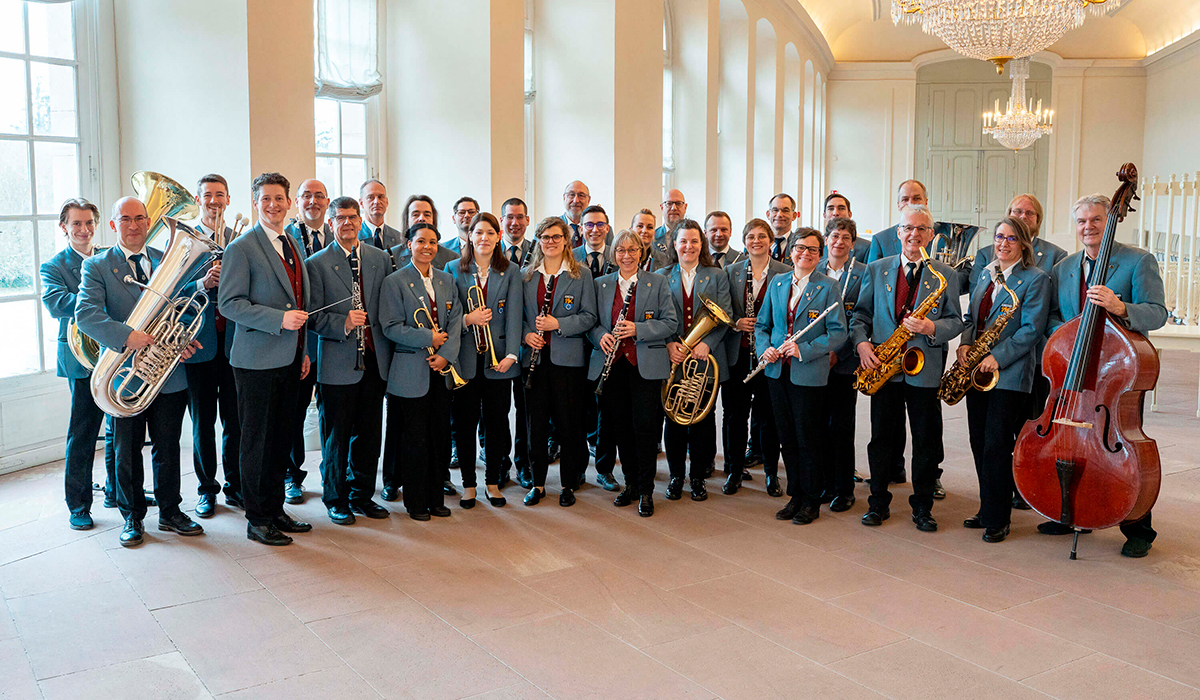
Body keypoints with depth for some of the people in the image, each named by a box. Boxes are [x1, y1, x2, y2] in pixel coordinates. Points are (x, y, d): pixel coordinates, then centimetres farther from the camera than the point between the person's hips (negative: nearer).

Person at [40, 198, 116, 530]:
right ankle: (78, 505, 10)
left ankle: (117, 491, 29)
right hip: (83, 359, -5)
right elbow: (56, 304, -19)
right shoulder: (54, 267, -1)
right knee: (82, 434, -1)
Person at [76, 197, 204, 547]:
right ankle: (132, 517, 23)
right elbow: (86, 314, -14)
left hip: (169, 373, 3)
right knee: (127, 451, 8)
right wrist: (126, 336, -29)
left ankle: (170, 512, 26)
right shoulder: (96, 266, -1)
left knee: (168, 448, 11)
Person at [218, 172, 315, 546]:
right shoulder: (242, 247, -9)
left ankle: (275, 509, 25)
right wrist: (279, 319, -22)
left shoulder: (294, 245, 15)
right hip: (257, 361, -7)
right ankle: (257, 520, 11)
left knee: (282, 438, 14)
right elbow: (229, 304, -15)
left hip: (289, 360, 7)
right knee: (257, 441, 1)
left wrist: (304, 351, 17)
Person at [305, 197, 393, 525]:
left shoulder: (380, 258, 10)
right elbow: (314, 315, -6)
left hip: (375, 360, 4)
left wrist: (388, 348, 5)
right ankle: (336, 500, 19)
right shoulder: (317, 263, -1)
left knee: (369, 434, 11)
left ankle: (362, 495, 25)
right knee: (336, 436, 5)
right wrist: (344, 324, -22)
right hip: (338, 362, -3)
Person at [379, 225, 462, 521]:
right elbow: (391, 327, -10)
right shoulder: (395, 282, -2)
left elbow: (455, 321, 6)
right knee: (415, 438, 1)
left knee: (440, 435, 8)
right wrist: (430, 338, -14)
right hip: (412, 371, -4)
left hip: (442, 368, 5)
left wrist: (446, 354, -9)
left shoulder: (446, 280, 13)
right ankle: (416, 502, 13)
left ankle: (435, 499, 20)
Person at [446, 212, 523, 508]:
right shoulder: (453, 269, 6)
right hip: (466, 357, 0)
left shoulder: (511, 271, 6)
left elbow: (514, 314, -2)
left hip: (498, 358, 0)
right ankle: (468, 484, 17)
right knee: (465, 421, 4)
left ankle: (493, 481, 20)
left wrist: (511, 353, -12)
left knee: (497, 420, 6)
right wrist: (467, 319, -15)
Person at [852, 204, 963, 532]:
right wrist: (862, 342, -7)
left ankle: (922, 506, 19)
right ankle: (878, 502, 20)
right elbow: (861, 314, 10)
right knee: (882, 437, 7)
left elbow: (955, 322, 1)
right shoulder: (876, 270, 7)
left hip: (925, 368, -1)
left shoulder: (946, 275, 3)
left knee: (927, 440, 5)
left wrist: (932, 328, -18)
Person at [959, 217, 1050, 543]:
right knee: (979, 442, 9)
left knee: (996, 447, -6)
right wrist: (965, 343, 0)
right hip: (977, 369, 6)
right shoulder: (981, 273, 15)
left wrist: (998, 357, -19)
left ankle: (997, 519, 5)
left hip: (1009, 374, -6)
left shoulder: (1035, 279, -5)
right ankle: (987, 510, 21)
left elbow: (1031, 329, -12)